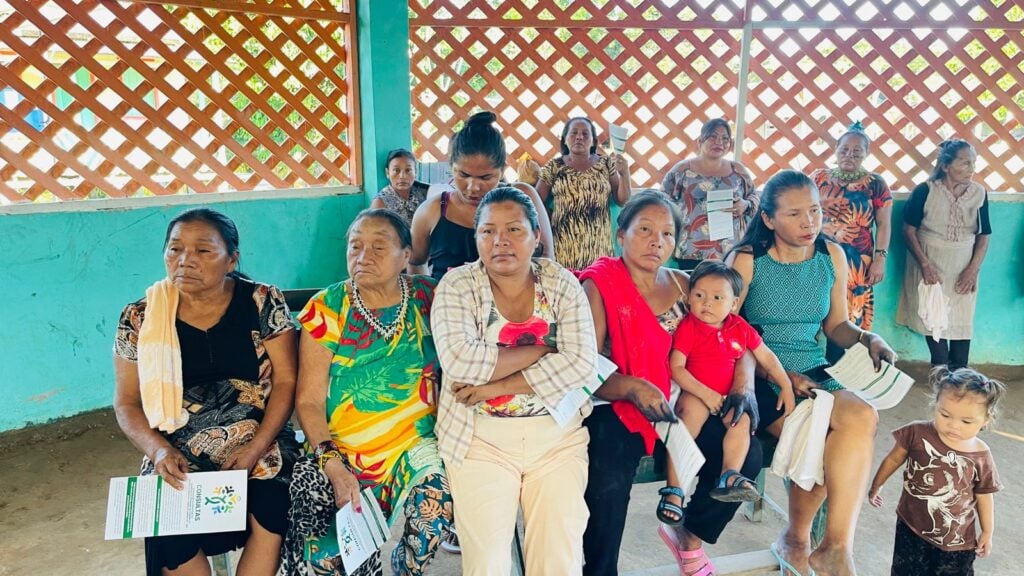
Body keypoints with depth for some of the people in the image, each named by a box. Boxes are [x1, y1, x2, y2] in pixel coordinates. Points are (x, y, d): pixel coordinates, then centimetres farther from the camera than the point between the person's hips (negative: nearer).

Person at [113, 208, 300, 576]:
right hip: (179, 459, 1)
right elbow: (127, 403, 6)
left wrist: (254, 450, -15)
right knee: (171, 535, -24)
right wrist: (159, 450, -12)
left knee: (272, 513, -26)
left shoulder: (262, 303, -4)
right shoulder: (140, 318, 0)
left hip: (260, 445, -1)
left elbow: (286, 382, -4)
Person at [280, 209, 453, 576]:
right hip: (337, 450, -1)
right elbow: (309, 401, -4)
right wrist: (333, 465, -16)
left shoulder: (428, 297, 2)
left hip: (414, 443, 1)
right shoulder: (326, 308, -2)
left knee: (435, 516, -24)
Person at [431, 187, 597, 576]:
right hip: (480, 439, -1)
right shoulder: (457, 285, -3)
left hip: (558, 435, 1)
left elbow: (581, 363, -11)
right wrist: (542, 350, -13)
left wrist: (496, 386, -16)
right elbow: (459, 361, -19)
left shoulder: (562, 283, 1)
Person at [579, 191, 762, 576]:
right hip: (613, 408, -6)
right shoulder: (598, 286, -9)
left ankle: (688, 535, 19)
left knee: (746, 454, -7)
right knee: (610, 483, -31)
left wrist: (743, 386, -7)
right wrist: (632, 389, -31)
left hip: (673, 406, 6)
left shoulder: (683, 285, 8)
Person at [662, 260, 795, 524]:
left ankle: (729, 477, -26)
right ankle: (673, 491, -29)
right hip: (694, 393, -5)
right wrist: (705, 393, -18)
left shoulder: (740, 328, 8)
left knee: (743, 420, -23)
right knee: (689, 422, -29)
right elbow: (676, 367, -13)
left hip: (727, 396, 5)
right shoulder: (687, 327, -7)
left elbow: (767, 357, 18)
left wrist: (786, 386, 10)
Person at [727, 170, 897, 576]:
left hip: (813, 373, 4)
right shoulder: (747, 260, -7)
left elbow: (836, 325, 16)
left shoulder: (832, 256, 7)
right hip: (760, 378, -4)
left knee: (862, 419, -27)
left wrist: (869, 339, -5)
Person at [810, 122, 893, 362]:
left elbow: (884, 224, 4)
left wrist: (880, 259, -5)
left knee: (846, 319, 1)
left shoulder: (875, 184, 5)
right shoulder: (819, 177, 7)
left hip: (856, 262, -1)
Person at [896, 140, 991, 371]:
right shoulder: (925, 191, -11)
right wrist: (925, 265, -16)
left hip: (963, 268, 2)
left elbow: (983, 235, 3)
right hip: (930, 265, -2)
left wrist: (973, 269, -8)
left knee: (962, 319, 4)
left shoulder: (979, 193, -2)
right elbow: (909, 230, -9)